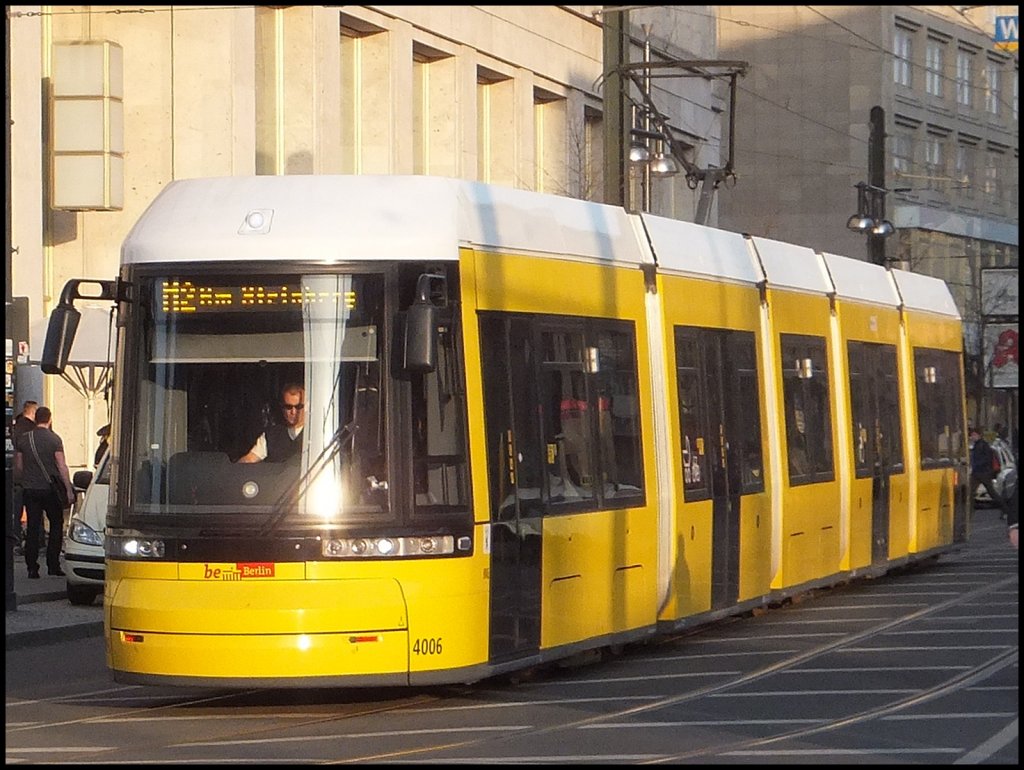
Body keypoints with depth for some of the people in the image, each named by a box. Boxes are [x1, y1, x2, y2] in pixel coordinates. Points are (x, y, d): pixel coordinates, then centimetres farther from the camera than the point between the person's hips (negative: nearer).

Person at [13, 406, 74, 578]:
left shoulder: (23, 439, 4)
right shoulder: (54, 439, -7)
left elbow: (18, 467, 9)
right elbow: (62, 467, -10)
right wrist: (69, 489, -7)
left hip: (30, 489, 3)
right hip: (50, 490, -3)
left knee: (33, 528, 5)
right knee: (56, 526, 9)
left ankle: (32, 568, 1)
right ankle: (53, 565, 4)